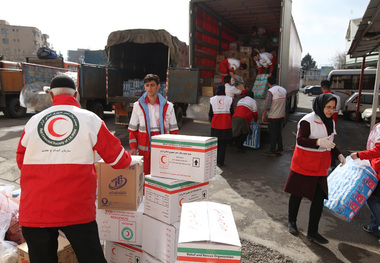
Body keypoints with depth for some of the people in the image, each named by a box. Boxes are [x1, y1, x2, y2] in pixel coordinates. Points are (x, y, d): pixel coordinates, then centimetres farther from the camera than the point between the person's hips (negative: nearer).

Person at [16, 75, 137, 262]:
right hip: (76, 209, -2)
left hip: (33, 211, 3)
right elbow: (115, 156, 3)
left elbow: (21, 161, 18)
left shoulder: (34, 121, 6)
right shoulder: (90, 119, -1)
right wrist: (128, 162, 24)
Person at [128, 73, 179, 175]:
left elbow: (173, 130, 7)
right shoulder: (138, 106, 6)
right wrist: (133, 147, -2)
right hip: (144, 150, 0)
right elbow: (133, 130, 8)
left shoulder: (168, 106, 4)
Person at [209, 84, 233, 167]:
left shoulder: (212, 99, -2)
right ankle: (220, 162, 8)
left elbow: (210, 113, 1)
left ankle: (215, 161, 21)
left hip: (215, 125, 1)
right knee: (223, 144, 6)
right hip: (226, 125, -1)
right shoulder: (229, 99, -4)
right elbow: (231, 113, 1)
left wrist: (211, 120, 19)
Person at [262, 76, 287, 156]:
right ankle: (280, 148, 26)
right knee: (278, 132, 19)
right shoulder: (283, 90, 6)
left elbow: (267, 106, -20)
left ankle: (272, 151, 9)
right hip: (281, 116, 7)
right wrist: (284, 113, 26)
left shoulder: (270, 91, -16)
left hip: (273, 117, -7)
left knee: (273, 134, 2)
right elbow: (285, 104, 15)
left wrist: (263, 115, -9)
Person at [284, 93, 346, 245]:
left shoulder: (330, 122, 9)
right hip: (303, 166, -6)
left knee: (319, 199, 5)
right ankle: (291, 221, 35)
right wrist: (318, 142, -34)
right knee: (297, 194, 11)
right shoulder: (307, 121, -15)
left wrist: (338, 154, 4)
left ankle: (312, 232, 19)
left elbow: (329, 143, 19)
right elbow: (300, 140, -21)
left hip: (320, 168, 6)